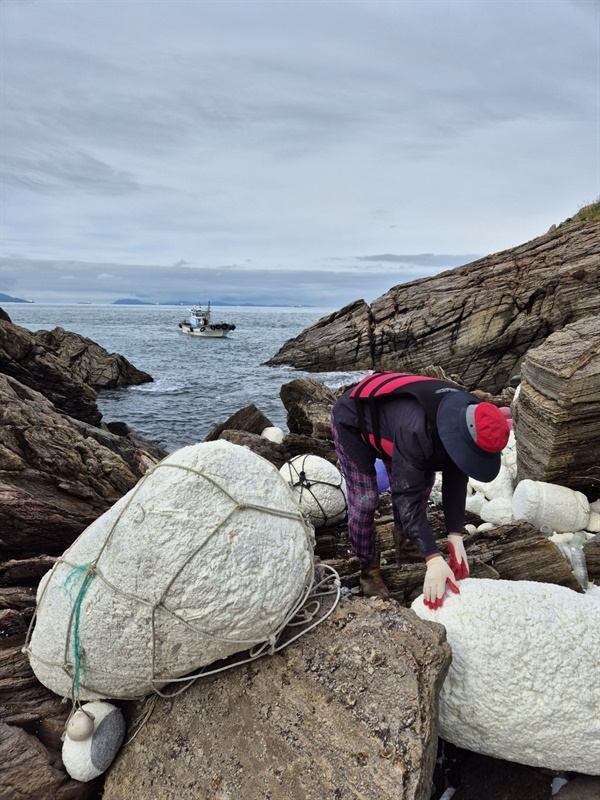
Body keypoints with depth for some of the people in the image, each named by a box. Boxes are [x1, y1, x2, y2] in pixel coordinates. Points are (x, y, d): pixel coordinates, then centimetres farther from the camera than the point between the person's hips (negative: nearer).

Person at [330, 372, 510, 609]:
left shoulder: (468, 418, -21)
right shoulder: (415, 430, -45)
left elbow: (455, 478, -15)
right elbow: (408, 496, -41)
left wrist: (455, 536, -22)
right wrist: (433, 559, -43)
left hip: (387, 412, 7)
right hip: (352, 422, -7)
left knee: (422, 480, 6)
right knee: (365, 499, -13)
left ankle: (403, 542, 31)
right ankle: (369, 569, 9)